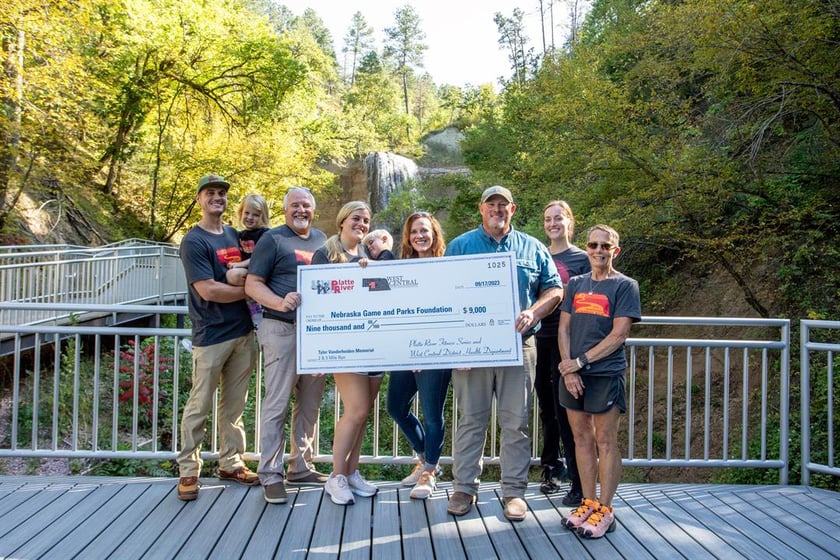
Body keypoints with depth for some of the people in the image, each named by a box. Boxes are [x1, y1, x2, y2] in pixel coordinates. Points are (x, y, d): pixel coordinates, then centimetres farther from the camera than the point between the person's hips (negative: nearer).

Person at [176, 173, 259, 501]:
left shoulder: (235, 235, 13)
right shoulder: (194, 242, -8)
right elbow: (209, 291, -16)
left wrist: (244, 272, 2)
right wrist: (249, 290, -8)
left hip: (243, 332, 6)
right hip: (211, 336, -6)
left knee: (234, 405, 12)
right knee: (200, 406, 2)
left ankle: (231, 463, 23)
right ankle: (188, 470, 14)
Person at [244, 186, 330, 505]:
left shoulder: (322, 240, 15)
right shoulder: (273, 239, -2)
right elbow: (252, 285, -7)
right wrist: (280, 303, -25)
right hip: (282, 331, -6)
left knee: (310, 404, 12)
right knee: (277, 404, -4)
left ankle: (300, 467, 24)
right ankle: (270, 475, 5)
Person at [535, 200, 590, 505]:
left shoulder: (581, 258, 1)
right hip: (539, 338, 4)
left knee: (565, 411, -4)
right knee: (547, 409, 12)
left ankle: (578, 483, 5)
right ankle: (552, 469, 26)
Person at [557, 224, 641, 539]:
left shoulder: (625, 286, -1)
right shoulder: (576, 284, 12)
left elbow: (618, 335, -9)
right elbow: (563, 328, 8)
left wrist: (580, 361, -12)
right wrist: (568, 368, -5)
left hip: (606, 374, -4)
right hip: (572, 373, 5)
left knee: (605, 441, 2)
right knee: (582, 437, 9)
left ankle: (605, 511, 10)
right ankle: (589, 503, 20)